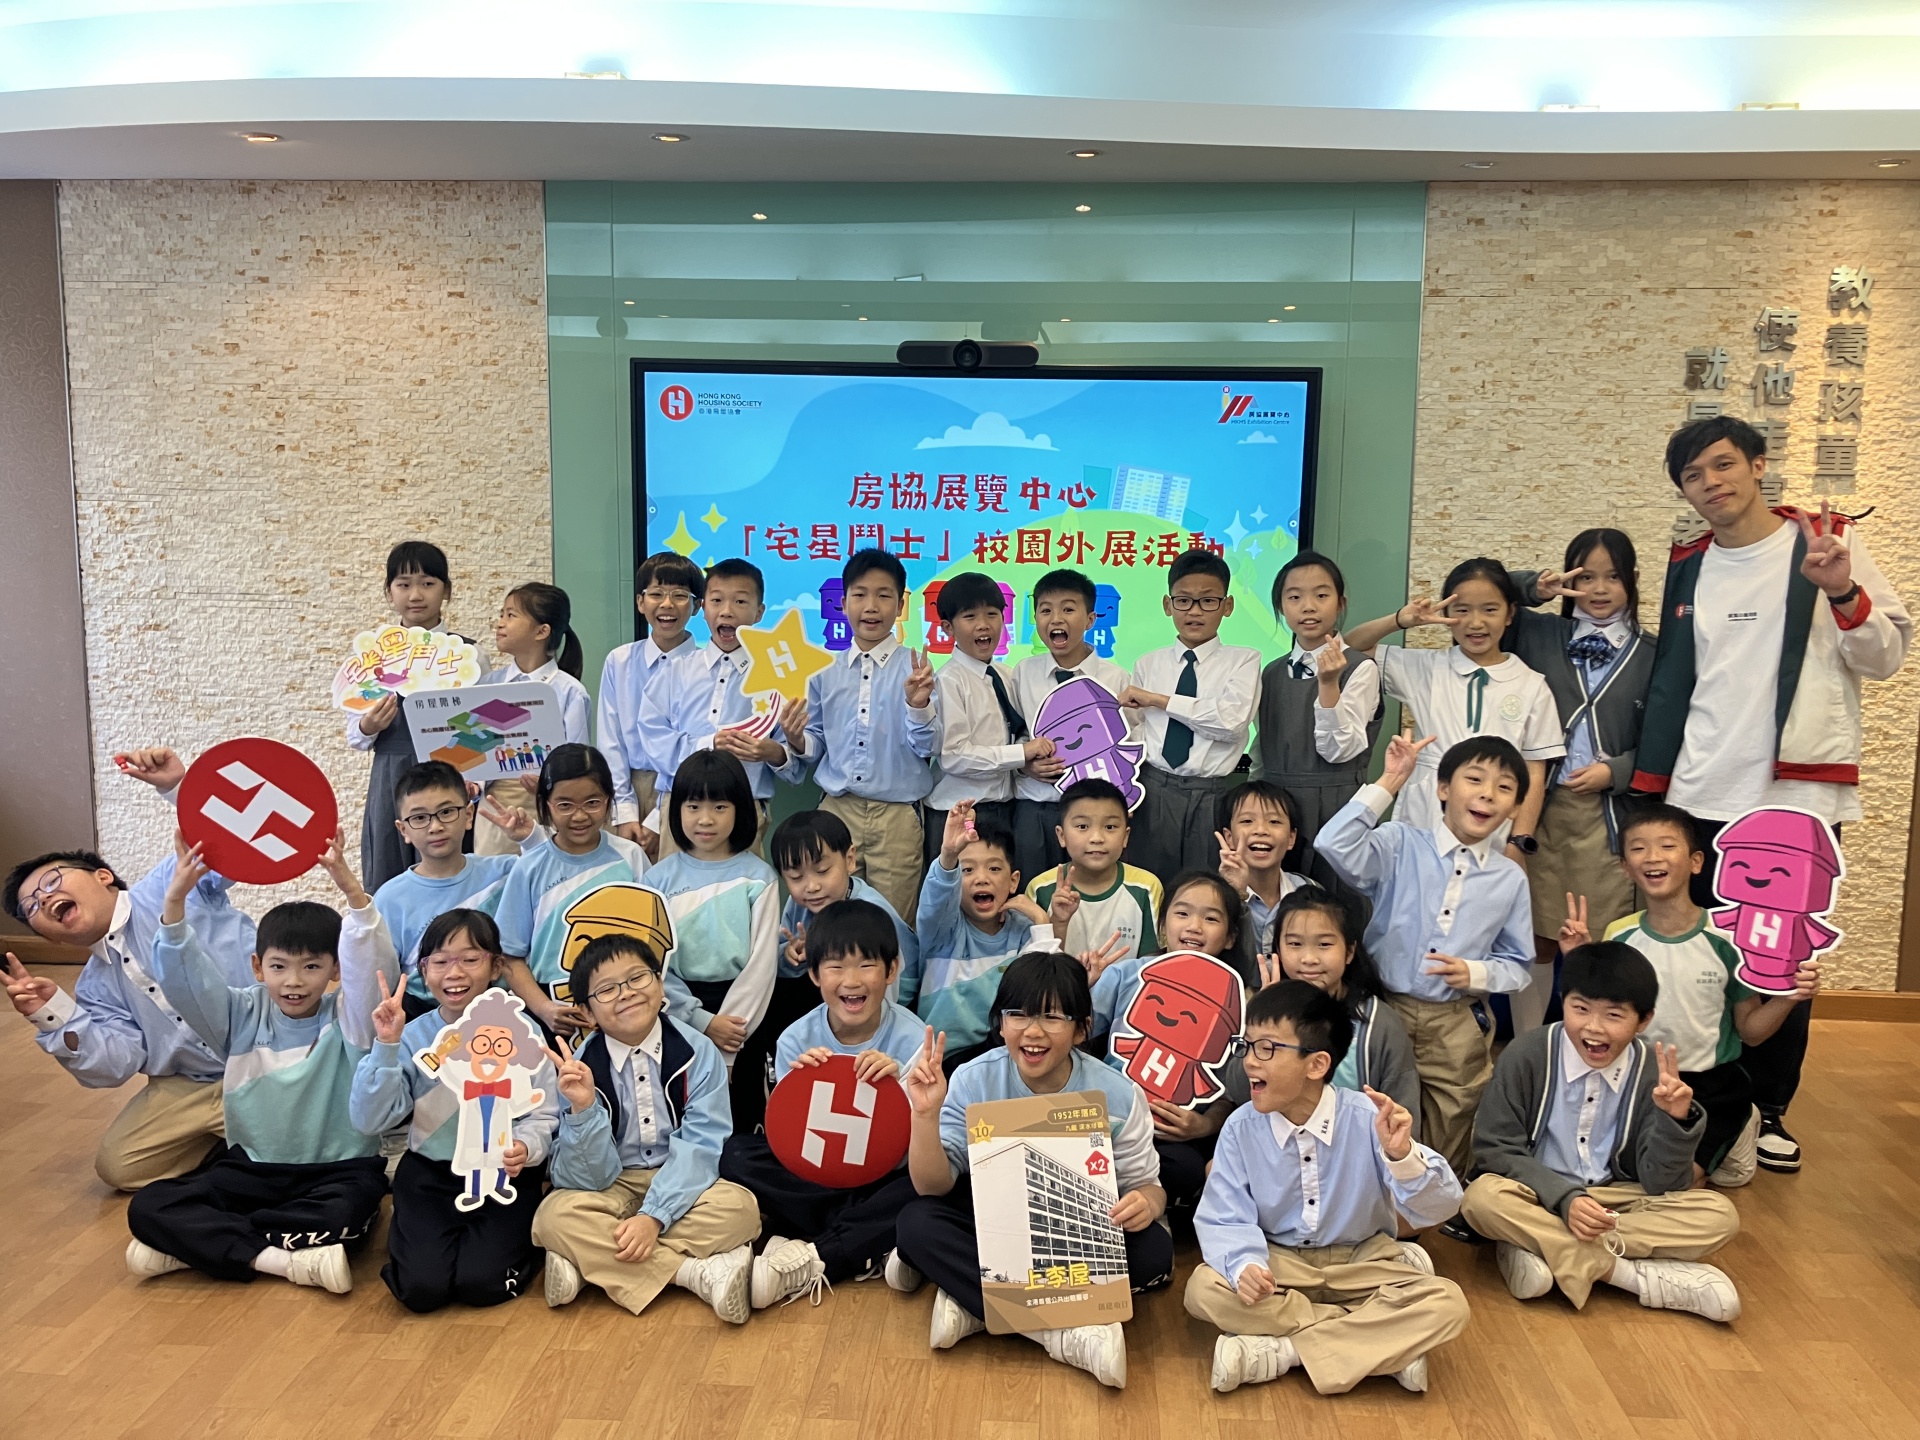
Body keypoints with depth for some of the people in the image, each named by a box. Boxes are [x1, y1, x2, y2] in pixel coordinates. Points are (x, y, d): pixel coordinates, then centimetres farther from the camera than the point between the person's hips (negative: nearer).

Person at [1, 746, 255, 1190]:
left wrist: (179, 785, -28)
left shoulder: (172, 883, -3)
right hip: (192, 1087, 7)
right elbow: (120, 1063, 1)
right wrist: (57, 1017, -13)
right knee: (117, 1164, -3)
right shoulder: (94, 990, 13)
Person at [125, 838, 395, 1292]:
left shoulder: (347, 1018, -6)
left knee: (348, 1213, -36)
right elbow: (183, 977, -10)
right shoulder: (244, 1015, 3)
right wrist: (176, 899, -27)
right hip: (253, 1168, 3)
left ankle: (198, 1242, -15)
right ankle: (281, 1259, -23)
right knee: (147, 1209, -17)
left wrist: (352, 892, -42)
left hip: (336, 1170, -3)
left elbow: (375, 968, -26)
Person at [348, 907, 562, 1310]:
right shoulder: (412, 1037, -3)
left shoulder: (519, 1032, -7)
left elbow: (543, 1115, -6)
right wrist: (386, 1047, -20)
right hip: (429, 1175, 2)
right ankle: (414, 1236, 19)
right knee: (421, 1287, -15)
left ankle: (520, 1238, 16)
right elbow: (370, 1121, -10)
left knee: (481, 1285, -17)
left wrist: (526, 1147, -28)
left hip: (503, 1175, -1)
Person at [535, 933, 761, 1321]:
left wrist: (653, 1216, -31)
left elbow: (699, 1146, -17)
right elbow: (591, 1178, -13)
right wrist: (582, 1108, -30)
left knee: (738, 1208, -29)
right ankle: (702, 1271, -27)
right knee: (556, 1216, -29)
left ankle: (587, 1263, -23)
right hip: (613, 1189, 1)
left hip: (682, 1185, 0)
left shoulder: (697, 1051, -11)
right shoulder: (578, 1068, -10)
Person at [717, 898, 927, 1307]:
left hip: (887, 1175, -2)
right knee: (736, 1154, -23)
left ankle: (812, 1260, -22)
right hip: (816, 1174, 2)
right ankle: (873, 1247, -21)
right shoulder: (797, 1041, -7)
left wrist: (901, 1085, -33)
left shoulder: (911, 1039, -11)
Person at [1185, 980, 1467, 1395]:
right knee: (1204, 1289, -28)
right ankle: (1389, 1344, -18)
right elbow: (1225, 1219, -14)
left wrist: (1403, 1155, -40)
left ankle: (1277, 1352, -22)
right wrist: (1245, 1265, -36)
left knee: (1446, 1304, -26)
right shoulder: (1241, 1128, -13)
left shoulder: (1367, 1118, -18)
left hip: (1361, 1262, -1)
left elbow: (1437, 1209, -19)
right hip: (1279, 1263, 1)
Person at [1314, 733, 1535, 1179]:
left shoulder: (1510, 879, 4)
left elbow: (1519, 966, 11)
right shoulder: (1400, 845, -4)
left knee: (1446, 1165, 14)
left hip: (1456, 1030, 3)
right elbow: (1334, 845, -24)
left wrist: (1476, 973, -11)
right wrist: (1389, 783, -20)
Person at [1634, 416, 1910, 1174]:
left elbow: (1886, 657, -1)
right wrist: (1649, 789, 8)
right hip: (1699, 797, 2)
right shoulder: (1688, 567, 10)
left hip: (1799, 794, -2)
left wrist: (1843, 592, -19)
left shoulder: (1827, 542, 0)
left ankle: (1769, 1108, 22)